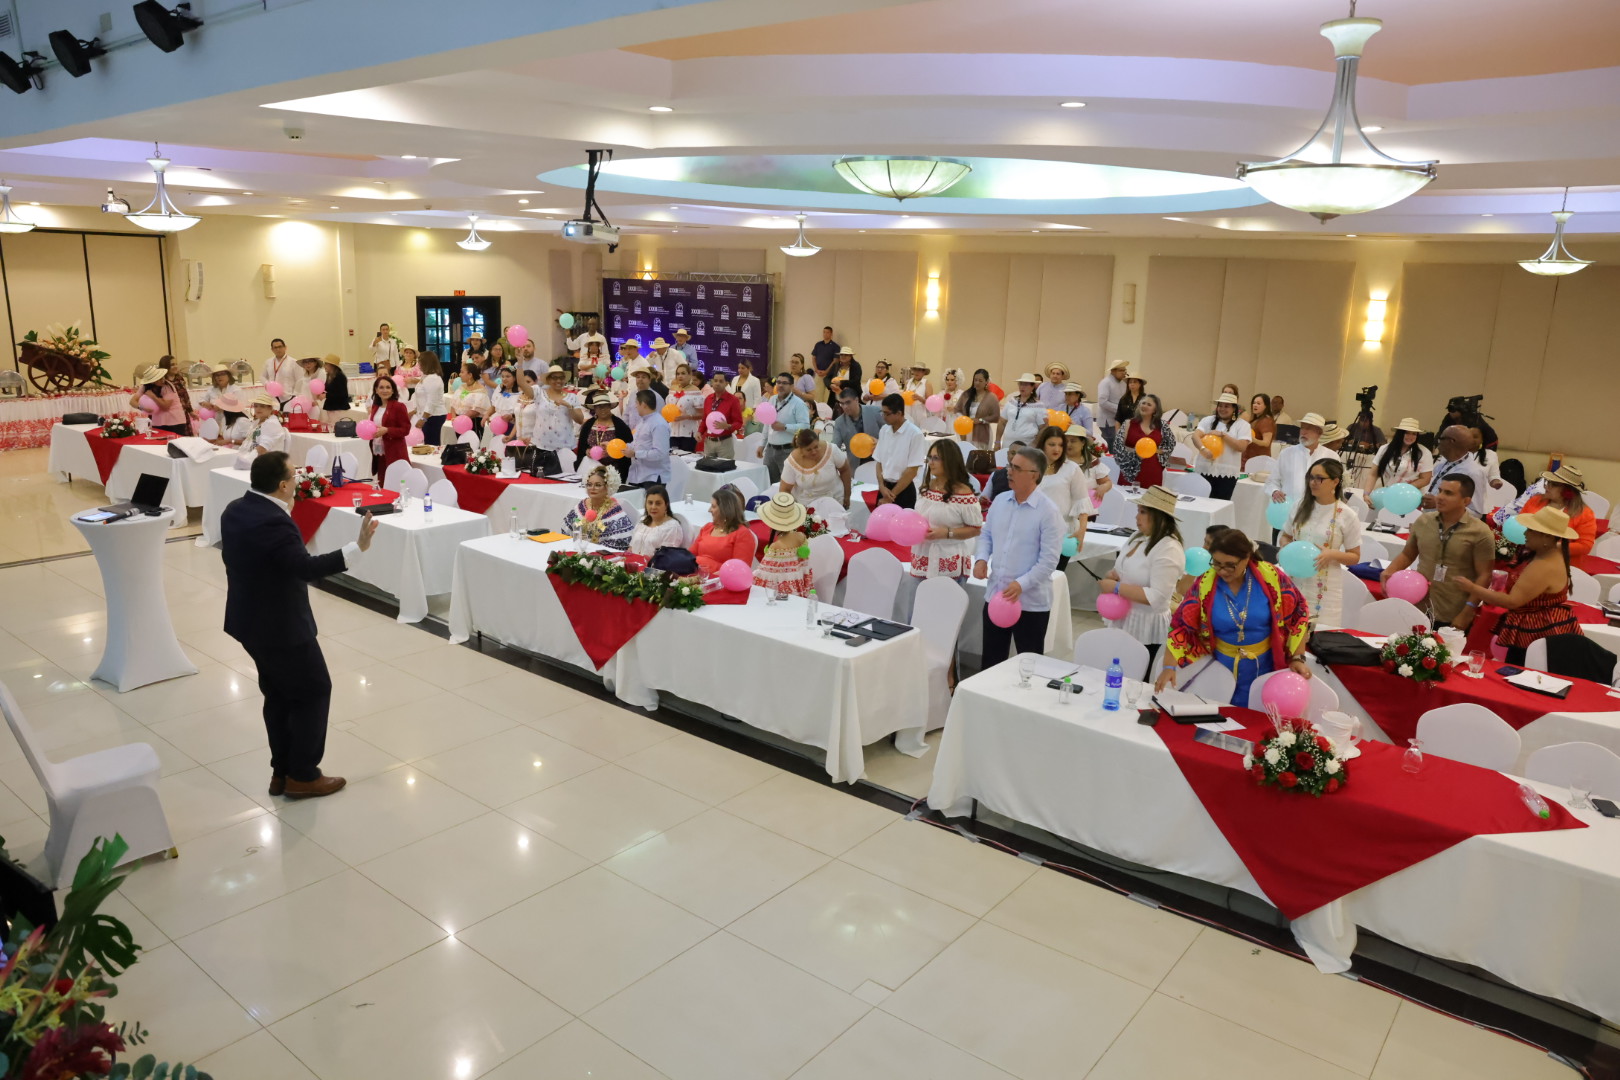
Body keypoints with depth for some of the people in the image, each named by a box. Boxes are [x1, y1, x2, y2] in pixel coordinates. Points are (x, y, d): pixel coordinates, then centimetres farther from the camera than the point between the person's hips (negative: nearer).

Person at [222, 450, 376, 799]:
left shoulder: (235, 510, 3)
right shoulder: (273, 523, -28)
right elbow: (307, 567, -35)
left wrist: (284, 511, 21)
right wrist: (358, 548, -39)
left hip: (251, 620, 9)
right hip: (281, 626, -9)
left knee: (279, 695, 19)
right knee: (314, 692, 5)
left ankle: (282, 771, 28)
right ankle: (302, 776, 13)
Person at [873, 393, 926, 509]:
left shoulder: (915, 434, -14)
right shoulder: (884, 430, 4)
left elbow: (912, 471, -14)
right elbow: (879, 462, 10)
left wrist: (891, 496, -12)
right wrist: (882, 487, -6)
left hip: (904, 491, -5)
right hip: (885, 488, 5)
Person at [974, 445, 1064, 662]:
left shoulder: (1048, 512, -14)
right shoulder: (1000, 500, 5)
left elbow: (1048, 560, -16)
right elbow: (986, 535, 15)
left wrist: (1022, 584, -25)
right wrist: (981, 558, -4)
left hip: (1031, 602, -6)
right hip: (995, 595, 6)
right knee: (991, 661, 16)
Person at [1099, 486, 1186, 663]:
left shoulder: (1168, 549, -20)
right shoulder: (1138, 537, 7)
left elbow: (1158, 597, -26)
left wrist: (1117, 588, -23)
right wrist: (1113, 574, -2)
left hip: (1145, 627, -8)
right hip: (1122, 620, 8)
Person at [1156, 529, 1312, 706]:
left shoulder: (1271, 577, -13)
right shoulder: (1204, 584, -12)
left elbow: (1298, 613, -2)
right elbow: (1180, 626, -11)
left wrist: (1298, 658, -4)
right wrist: (1169, 666, -21)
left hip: (1265, 670, 0)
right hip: (1222, 670, 0)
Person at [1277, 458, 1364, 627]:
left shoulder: (1347, 516, -6)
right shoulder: (1301, 507, 3)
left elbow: (1354, 557, 0)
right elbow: (1285, 537, 15)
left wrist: (1333, 554, -19)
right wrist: (1286, 546, -7)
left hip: (1324, 589, -3)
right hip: (1294, 581, 3)